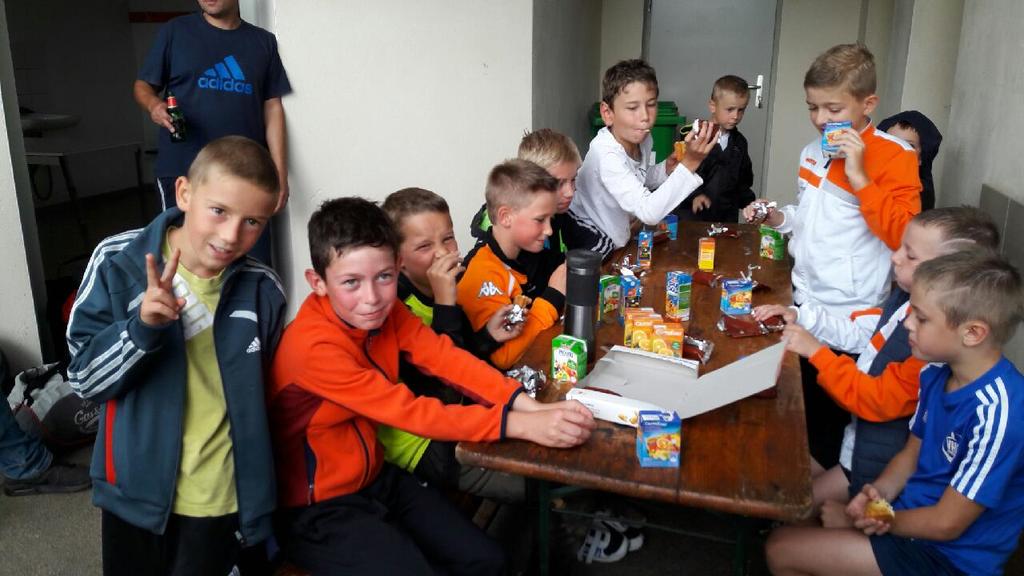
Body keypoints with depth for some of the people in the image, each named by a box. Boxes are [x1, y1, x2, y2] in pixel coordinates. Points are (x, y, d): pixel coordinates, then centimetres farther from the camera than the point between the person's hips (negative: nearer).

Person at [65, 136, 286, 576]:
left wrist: (261, 498, 10)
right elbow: (84, 380, -9)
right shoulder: (118, 262, -13)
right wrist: (142, 327, -28)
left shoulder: (263, 290, -9)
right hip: (138, 493, 0)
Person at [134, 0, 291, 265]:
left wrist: (280, 172, 1)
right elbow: (142, 86, 10)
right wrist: (154, 104, -15)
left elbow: (272, 107, 8)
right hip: (183, 173, -1)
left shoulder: (263, 41, 11)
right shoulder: (175, 31, 7)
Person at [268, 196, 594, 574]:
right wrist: (520, 425, -33)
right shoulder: (314, 345, -28)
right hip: (319, 508, -7)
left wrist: (532, 406, -30)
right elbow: (407, 412, -29)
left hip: (376, 479, 7)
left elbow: (446, 358, -16)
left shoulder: (384, 310, -6)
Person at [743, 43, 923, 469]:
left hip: (849, 316, -7)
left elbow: (903, 236, -26)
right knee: (798, 406, 21)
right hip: (805, 302, 7)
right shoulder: (813, 152, 8)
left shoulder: (894, 156, -14)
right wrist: (779, 218, 4)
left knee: (828, 418, 7)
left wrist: (859, 176, -28)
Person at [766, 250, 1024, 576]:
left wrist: (877, 518, -8)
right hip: (911, 509, 7)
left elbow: (946, 524, -22)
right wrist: (880, 492, -9)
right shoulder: (937, 374, -3)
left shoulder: (997, 413, -29)